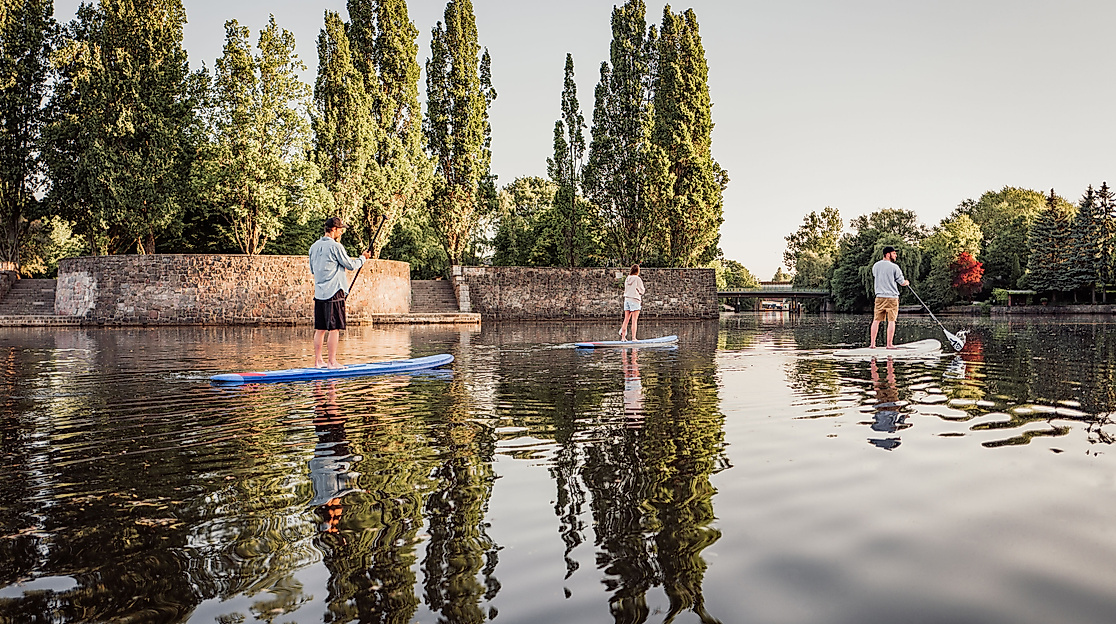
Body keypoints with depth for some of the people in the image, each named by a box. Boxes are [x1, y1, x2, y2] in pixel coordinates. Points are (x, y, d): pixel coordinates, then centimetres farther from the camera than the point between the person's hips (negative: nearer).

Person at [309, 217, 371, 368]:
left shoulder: (314, 247, 12)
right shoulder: (335, 246, -11)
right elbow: (351, 265, -5)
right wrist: (363, 258, 12)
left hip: (319, 292, 8)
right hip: (334, 292, -8)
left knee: (320, 329, 10)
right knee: (334, 329, -4)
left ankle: (318, 361, 14)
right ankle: (332, 362, -3)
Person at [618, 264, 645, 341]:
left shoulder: (627, 279, 9)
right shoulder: (638, 279, -9)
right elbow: (641, 291, -3)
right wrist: (644, 289, 19)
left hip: (627, 299, 6)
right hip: (635, 300, -6)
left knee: (626, 319, 8)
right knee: (634, 320, -4)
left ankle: (623, 337, 8)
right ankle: (633, 337, -6)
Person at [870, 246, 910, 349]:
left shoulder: (875, 266, 5)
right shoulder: (894, 267, -10)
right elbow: (902, 283, -3)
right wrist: (906, 282, 22)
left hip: (879, 297, 5)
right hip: (892, 297, -5)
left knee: (876, 320, 7)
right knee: (891, 321, 0)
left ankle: (873, 343, 7)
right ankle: (889, 344, 1)